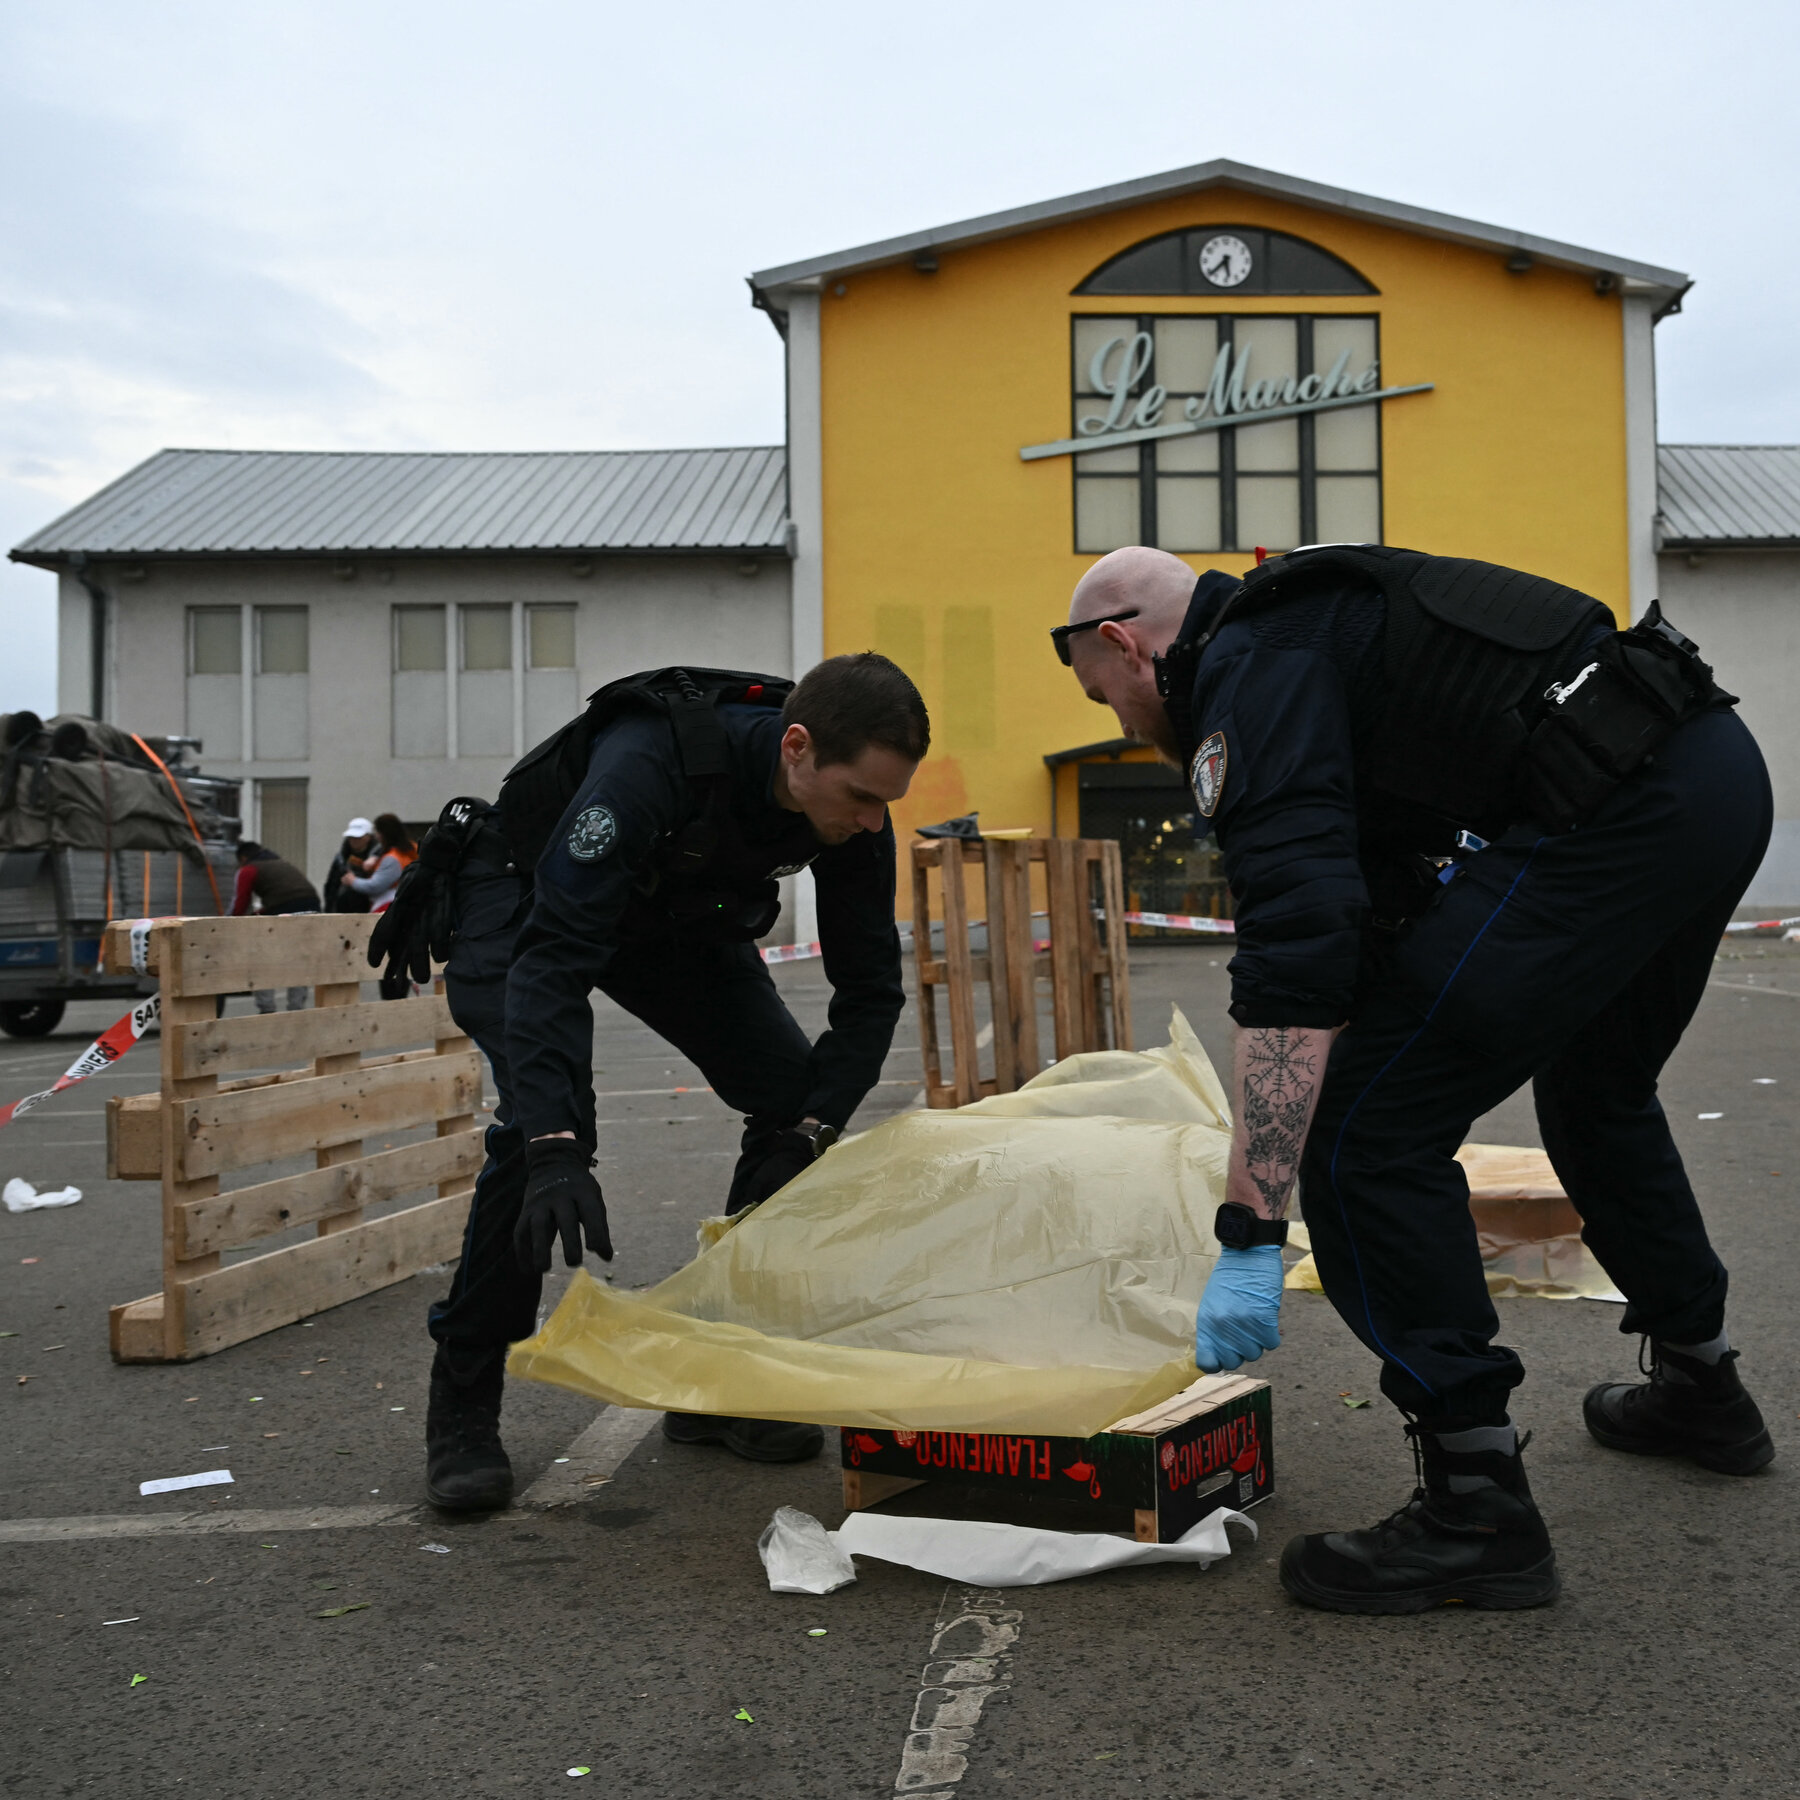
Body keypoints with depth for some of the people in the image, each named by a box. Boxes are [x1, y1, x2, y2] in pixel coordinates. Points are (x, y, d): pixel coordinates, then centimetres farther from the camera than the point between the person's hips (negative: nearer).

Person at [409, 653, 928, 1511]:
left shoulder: (854, 815, -23)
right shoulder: (650, 763, -42)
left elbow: (869, 989, -15)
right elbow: (552, 956, -46)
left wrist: (810, 1133, -28)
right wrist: (555, 1151, -55)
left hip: (678, 918, 6)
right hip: (526, 898, -6)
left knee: (794, 1094, -9)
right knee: (541, 1116, -27)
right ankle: (462, 1411, -9)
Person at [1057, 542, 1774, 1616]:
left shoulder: (1243, 675, -5)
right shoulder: (1310, 620, 26)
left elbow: (1296, 954, -19)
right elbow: (1376, 906, 34)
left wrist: (1251, 1236, -19)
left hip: (1612, 812, -11)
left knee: (1365, 1131, -6)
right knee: (1596, 1085, 32)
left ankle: (1479, 1507, 3)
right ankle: (1701, 1387, 49)